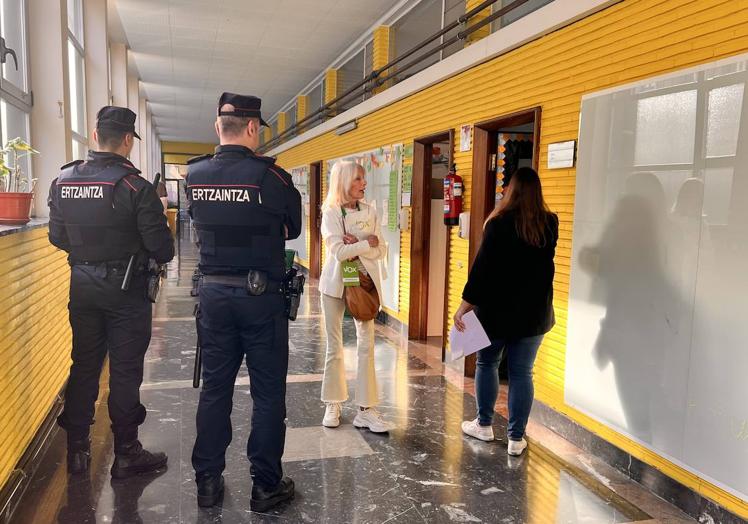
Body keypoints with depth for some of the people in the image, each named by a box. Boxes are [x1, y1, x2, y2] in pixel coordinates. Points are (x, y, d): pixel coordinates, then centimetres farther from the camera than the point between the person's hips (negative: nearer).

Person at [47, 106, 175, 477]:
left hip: (82, 284, 5)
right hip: (125, 287, -5)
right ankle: (126, 454, 16)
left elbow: (57, 237, 9)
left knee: (84, 365, 16)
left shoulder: (63, 181, 1)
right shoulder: (134, 186, -16)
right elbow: (160, 247, -16)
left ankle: (77, 450, 26)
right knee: (125, 370, 5)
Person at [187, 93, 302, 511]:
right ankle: (266, 486, 18)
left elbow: (201, 224, 11)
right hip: (261, 296, -5)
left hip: (213, 292, 5)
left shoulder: (195, 175, 0)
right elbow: (293, 229, -2)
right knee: (268, 393, 7)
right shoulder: (271, 176, -14)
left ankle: (208, 482, 25)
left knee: (215, 387, 15)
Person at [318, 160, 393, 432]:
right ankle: (333, 404, 20)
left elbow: (381, 251, -2)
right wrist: (366, 243, -11)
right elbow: (339, 252, -17)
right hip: (335, 282, -2)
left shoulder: (370, 211, 5)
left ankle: (366, 409, 3)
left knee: (366, 345, -2)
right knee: (334, 346, 7)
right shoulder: (330, 213, -4)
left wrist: (355, 246, -15)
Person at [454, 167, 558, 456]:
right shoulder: (550, 223, 1)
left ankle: (484, 425, 25)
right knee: (522, 372, 7)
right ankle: (516, 438, 11)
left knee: (487, 363, 16)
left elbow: (483, 265, -16)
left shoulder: (500, 222, -12)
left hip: (498, 308, -3)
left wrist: (466, 303, -13)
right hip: (535, 311, 3)